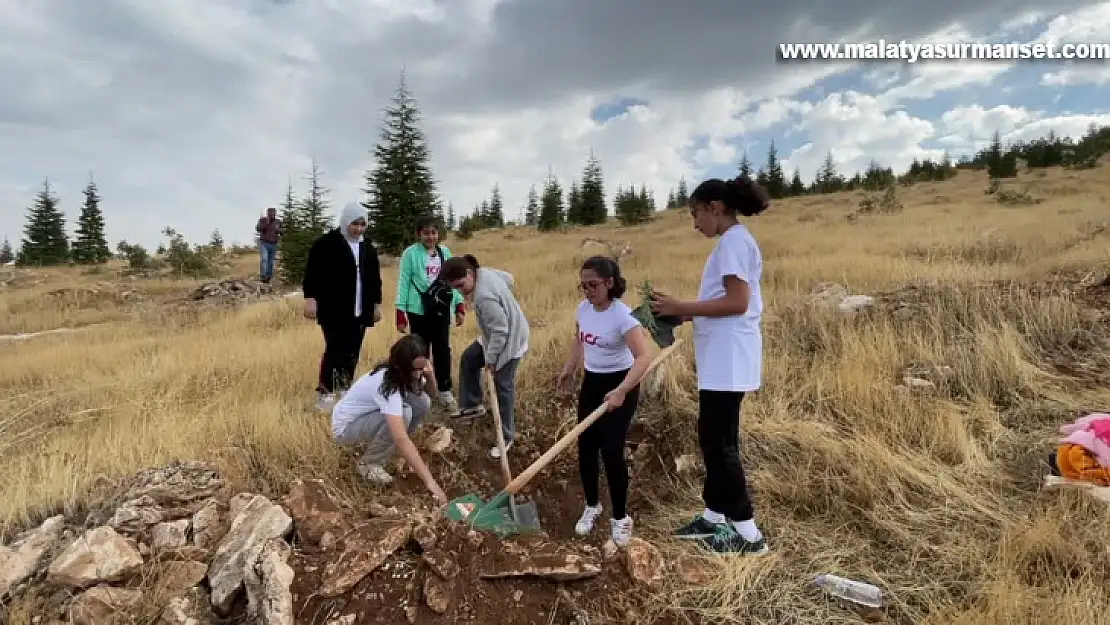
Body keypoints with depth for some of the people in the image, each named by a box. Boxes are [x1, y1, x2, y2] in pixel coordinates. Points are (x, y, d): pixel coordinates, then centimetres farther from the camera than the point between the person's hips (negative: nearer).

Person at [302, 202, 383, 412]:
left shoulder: (368, 247, 15)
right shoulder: (326, 243, -4)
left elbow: (375, 278, 20)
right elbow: (312, 272, -8)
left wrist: (377, 304, 17)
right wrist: (310, 298, -16)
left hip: (360, 311, 6)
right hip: (333, 310, -6)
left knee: (352, 354, 7)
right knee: (335, 350, -10)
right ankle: (324, 393, 1)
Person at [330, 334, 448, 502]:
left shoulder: (403, 374, -13)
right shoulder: (386, 384, -36)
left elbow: (431, 394, 0)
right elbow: (401, 438, -44)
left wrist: (430, 375, -23)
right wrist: (429, 480, -47)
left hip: (370, 416, 7)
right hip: (345, 427, -7)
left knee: (422, 401, -15)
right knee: (403, 413, -32)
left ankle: (383, 448, 4)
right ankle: (369, 463, -9)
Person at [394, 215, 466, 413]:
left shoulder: (445, 252, 7)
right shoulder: (410, 253, -5)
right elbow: (403, 283, -4)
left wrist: (460, 306, 7)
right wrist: (400, 313, -7)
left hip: (442, 309, 3)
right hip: (418, 310, -3)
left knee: (443, 349, 6)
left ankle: (445, 392, 16)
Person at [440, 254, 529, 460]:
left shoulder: (484, 296, -36)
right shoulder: (485, 272, -8)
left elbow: (500, 331, -32)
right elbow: (509, 278, 11)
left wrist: (490, 358, -20)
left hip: (509, 341, -11)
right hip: (498, 335, 11)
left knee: (503, 388, -1)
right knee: (468, 359, 21)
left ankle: (506, 437, 14)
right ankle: (474, 405, 35)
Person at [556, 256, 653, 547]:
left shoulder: (622, 315, -24)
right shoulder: (583, 309, -2)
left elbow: (644, 355, -34)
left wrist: (622, 391, -43)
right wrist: (568, 369, 17)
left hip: (619, 384, -6)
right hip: (591, 383, 6)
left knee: (611, 451, -7)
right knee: (586, 448, 8)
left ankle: (620, 517, 14)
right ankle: (591, 507, 30)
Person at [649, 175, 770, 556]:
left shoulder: (734, 240, -13)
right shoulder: (733, 242, 18)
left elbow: (737, 302, -21)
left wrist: (681, 307, -17)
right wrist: (685, 314, 9)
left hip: (728, 359, -10)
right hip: (721, 358, 10)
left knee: (719, 442, -3)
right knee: (712, 437, 15)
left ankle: (747, 532, 9)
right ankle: (714, 517, 27)